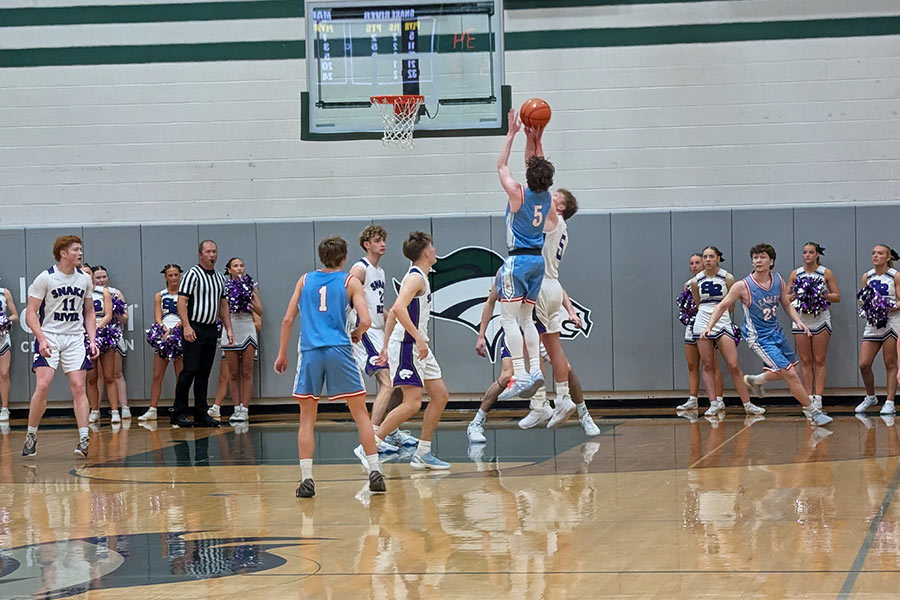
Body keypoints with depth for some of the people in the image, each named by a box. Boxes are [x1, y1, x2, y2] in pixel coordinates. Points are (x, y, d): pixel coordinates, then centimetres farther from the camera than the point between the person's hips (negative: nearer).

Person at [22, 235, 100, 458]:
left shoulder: (85, 279, 8)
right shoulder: (45, 278, -6)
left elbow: (89, 313, 18)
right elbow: (31, 314, -6)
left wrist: (92, 339, 5)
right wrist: (41, 338, -20)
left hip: (76, 339, 3)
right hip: (49, 337, -3)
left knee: (78, 387, -6)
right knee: (42, 386, -13)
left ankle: (83, 439, -8)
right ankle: (31, 436, 3)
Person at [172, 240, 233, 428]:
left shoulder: (219, 277, 16)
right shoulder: (193, 274, -6)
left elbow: (223, 305, 22)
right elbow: (182, 301, -12)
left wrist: (228, 328, 14)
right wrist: (186, 326, -21)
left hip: (211, 329, 7)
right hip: (195, 329, -7)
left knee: (204, 373, 8)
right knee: (189, 370, -9)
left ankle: (201, 414, 10)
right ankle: (179, 413, -5)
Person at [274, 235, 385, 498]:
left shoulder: (305, 280, 14)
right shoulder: (350, 282, 6)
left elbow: (287, 320, 11)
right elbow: (365, 321, -4)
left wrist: (282, 354, 18)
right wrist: (356, 334, 17)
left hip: (310, 352, 2)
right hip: (339, 351, -2)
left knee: (307, 419, 8)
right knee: (361, 414, 7)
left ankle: (306, 479, 0)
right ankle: (375, 473, 3)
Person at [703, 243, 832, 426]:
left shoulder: (778, 280, -3)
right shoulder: (743, 286, -19)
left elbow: (787, 304, 11)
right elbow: (722, 306, -10)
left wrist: (797, 320, -5)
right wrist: (709, 327, -20)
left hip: (776, 332, 7)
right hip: (759, 338, -7)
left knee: (791, 368, 21)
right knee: (790, 374, -12)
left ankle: (755, 380, 40)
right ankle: (811, 411, 1)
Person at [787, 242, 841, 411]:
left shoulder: (826, 273, 2)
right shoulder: (795, 274, 8)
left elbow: (837, 297, 2)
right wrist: (795, 295, -10)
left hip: (820, 319, -2)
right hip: (801, 319, 2)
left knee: (820, 360, -2)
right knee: (805, 361, 3)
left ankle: (818, 397, 0)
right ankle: (808, 397, 6)